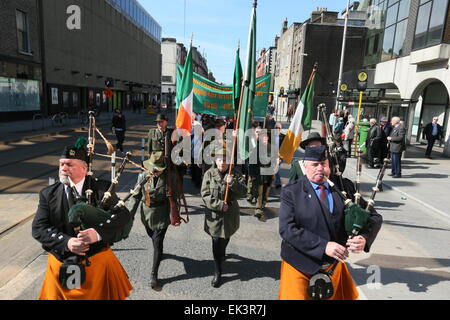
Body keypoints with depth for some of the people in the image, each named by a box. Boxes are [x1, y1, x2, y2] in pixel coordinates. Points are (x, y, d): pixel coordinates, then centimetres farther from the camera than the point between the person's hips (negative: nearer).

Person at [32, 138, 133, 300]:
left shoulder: (101, 188, -9)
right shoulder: (48, 194, -1)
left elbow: (124, 214, -15)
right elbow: (38, 228, -6)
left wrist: (98, 232, -31)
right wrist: (66, 242, -22)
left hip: (99, 262, -1)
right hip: (61, 265, 2)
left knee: (101, 294, 14)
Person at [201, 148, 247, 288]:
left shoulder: (235, 173, -5)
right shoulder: (209, 174, -7)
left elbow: (243, 192, -11)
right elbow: (205, 194, -11)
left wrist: (233, 183, -28)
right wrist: (219, 204, -20)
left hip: (230, 214, 2)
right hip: (214, 214, -2)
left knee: (225, 238, 24)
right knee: (217, 243, -2)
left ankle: (222, 254, 56)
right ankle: (218, 273, 12)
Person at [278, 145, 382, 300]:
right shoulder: (291, 192, -12)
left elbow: (374, 217, 0)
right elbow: (287, 229, -20)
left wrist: (364, 238, -21)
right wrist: (324, 246, -28)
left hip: (335, 264, 4)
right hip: (300, 266, -4)